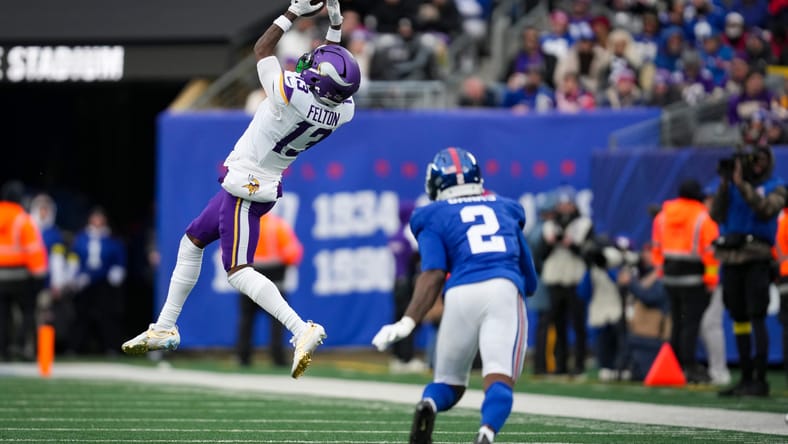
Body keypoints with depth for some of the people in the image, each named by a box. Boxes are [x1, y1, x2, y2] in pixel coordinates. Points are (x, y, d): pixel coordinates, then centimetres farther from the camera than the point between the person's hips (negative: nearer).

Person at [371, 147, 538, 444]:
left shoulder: (434, 218, 17)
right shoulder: (506, 209, 27)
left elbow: (433, 274, -1)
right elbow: (529, 281, 29)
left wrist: (407, 322, -8)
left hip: (460, 296, 0)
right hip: (505, 289, 0)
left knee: (449, 382, 15)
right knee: (499, 379, -14)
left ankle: (428, 405, -20)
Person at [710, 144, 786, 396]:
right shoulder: (731, 185, 14)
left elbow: (765, 210, -14)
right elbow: (717, 215, 3)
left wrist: (742, 184, -15)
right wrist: (724, 185, -6)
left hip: (756, 260, -4)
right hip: (730, 259, 4)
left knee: (757, 319, -11)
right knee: (739, 319, 7)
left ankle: (760, 380, -12)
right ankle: (745, 378, 12)